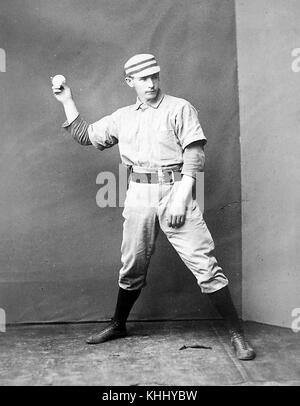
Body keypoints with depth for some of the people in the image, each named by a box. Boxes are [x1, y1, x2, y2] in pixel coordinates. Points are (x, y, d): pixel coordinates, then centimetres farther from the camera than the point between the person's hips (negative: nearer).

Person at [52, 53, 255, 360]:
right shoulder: (122, 117, 16)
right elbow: (85, 135, 23)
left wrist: (181, 197, -15)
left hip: (173, 190, -4)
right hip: (138, 194, 4)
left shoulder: (179, 108, 2)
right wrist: (67, 101, 20)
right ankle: (118, 325, 32)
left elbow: (194, 154, -6)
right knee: (132, 266, 13)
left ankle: (236, 334, 1)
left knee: (204, 264, -8)